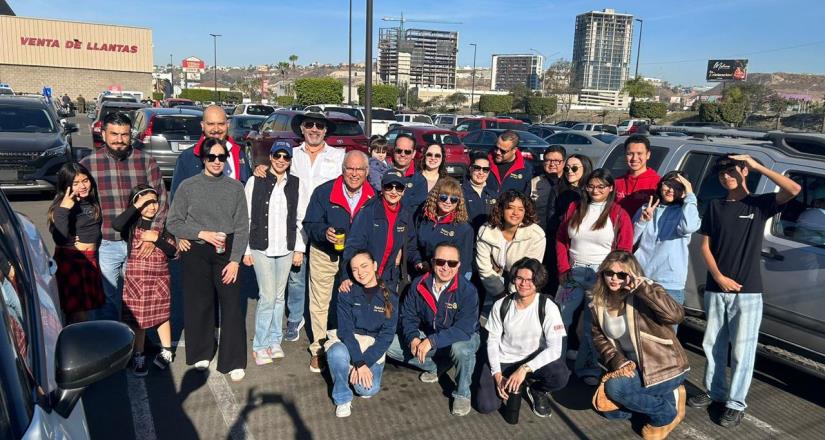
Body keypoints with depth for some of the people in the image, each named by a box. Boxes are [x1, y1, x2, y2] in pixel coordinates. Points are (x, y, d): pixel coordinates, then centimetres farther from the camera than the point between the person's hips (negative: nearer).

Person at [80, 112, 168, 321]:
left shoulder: (147, 162, 2)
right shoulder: (87, 164, 2)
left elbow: (161, 200, 1)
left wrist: (152, 234, -10)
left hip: (141, 245, 1)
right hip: (104, 245, -1)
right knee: (106, 303, 3)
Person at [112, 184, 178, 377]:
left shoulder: (163, 225, 2)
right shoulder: (131, 224, -3)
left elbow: (174, 252, -4)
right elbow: (116, 225, -28)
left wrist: (157, 238, -16)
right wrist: (136, 207, -23)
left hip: (160, 278, 1)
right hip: (136, 278, -1)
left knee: (162, 315, 12)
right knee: (137, 318, 6)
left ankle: (166, 351, 28)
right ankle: (138, 357, 19)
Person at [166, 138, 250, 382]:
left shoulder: (236, 187, 3)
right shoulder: (188, 186, 1)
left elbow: (242, 227, 2)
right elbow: (173, 223, 2)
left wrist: (235, 260, -5)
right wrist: (203, 234, -10)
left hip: (227, 252, 0)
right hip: (196, 252, 0)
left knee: (232, 305, -5)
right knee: (198, 304, 5)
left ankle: (234, 361, 5)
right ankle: (201, 354, 26)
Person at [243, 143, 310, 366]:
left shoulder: (297, 185, 4)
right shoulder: (255, 182, -1)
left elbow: (302, 220, 6)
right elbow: (246, 218, 1)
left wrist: (300, 249, 3)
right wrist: (245, 249, 0)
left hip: (286, 249, 2)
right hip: (261, 247, -2)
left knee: (279, 296, 11)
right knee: (267, 296, -5)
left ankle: (274, 341, 25)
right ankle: (259, 345, 9)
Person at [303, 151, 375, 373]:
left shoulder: (374, 197, -6)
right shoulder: (323, 192, -11)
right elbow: (309, 225, -9)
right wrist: (324, 232, -29)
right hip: (325, 255, -1)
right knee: (320, 303, 10)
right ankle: (317, 350, 26)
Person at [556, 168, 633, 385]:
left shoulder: (619, 215, 0)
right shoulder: (575, 208, 10)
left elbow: (624, 251, -2)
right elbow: (561, 240, 10)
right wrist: (564, 269, 1)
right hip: (573, 273, 3)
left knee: (593, 326, 4)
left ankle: (588, 369, 19)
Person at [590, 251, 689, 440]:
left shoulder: (645, 295, -20)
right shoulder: (598, 303, -2)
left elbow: (676, 315, -38)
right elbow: (599, 338, 3)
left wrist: (642, 287, -40)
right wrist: (618, 361, -14)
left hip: (664, 366, -7)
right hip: (632, 366, 7)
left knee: (615, 387, -26)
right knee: (611, 411, 7)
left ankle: (666, 414, 0)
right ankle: (666, 397, 20)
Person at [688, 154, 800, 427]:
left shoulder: (760, 203, 0)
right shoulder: (715, 207, 8)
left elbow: (794, 189, -19)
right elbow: (705, 246, 6)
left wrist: (757, 165, -16)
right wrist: (719, 277, -6)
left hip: (747, 292, -3)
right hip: (715, 290, 3)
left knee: (741, 350, 2)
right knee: (713, 345, 12)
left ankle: (736, 404, 13)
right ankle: (714, 392, 28)